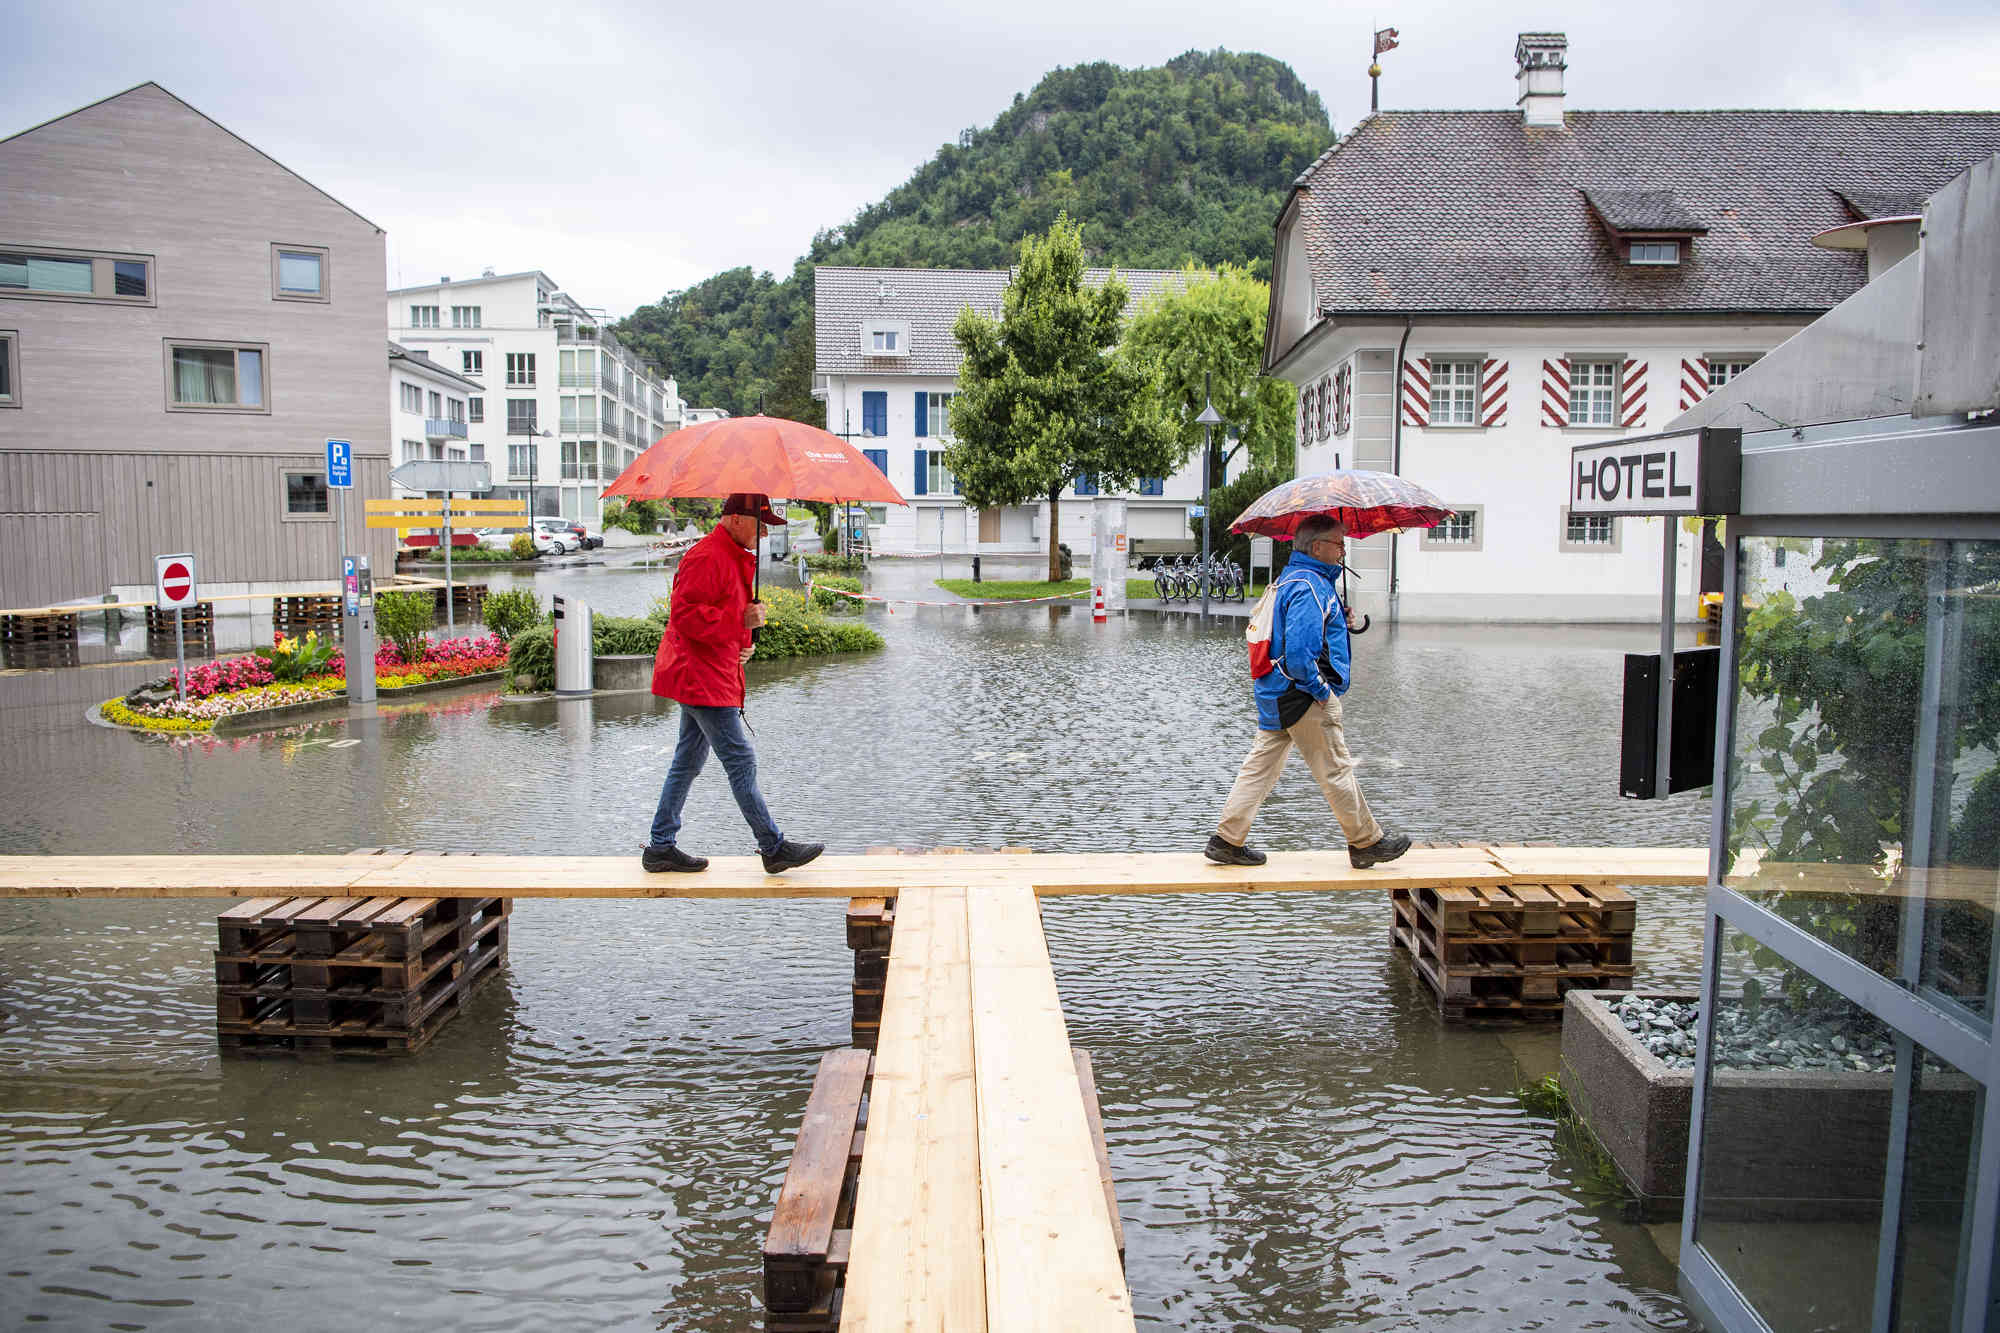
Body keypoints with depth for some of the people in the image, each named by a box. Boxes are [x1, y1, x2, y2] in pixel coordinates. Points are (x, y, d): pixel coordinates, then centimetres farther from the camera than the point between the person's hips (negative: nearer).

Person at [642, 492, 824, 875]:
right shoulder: (707, 558, -17)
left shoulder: (735, 557, 18)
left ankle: (661, 847, 21)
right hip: (701, 677, -11)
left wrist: (741, 644, 16)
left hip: (711, 675, 11)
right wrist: (740, 621, -25)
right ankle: (774, 848, 1)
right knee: (741, 762, -6)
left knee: (688, 762, 14)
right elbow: (685, 615, -24)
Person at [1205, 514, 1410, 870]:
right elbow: (1298, 649, -27)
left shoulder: (1291, 579, 15)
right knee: (1336, 770, 3)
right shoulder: (1309, 586, -18)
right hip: (1305, 698, -10)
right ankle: (1366, 842, 17)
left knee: (1261, 766, 10)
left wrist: (1341, 622, 12)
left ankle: (1228, 840, 11)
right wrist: (1321, 690, -18)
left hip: (1276, 697, 10)